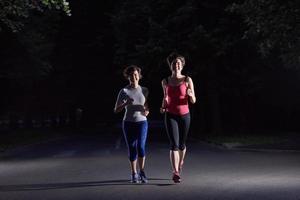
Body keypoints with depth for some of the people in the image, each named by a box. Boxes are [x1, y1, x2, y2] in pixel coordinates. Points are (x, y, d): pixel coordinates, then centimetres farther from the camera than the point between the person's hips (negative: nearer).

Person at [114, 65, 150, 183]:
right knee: (132, 149, 4)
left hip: (142, 122, 1)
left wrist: (147, 111, -3)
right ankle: (134, 173, 20)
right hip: (128, 123, -1)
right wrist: (126, 103, -23)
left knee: (141, 147, -14)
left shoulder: (144, 90, 5)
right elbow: (116, 110, -6)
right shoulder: (124, 91, -3)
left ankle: (142, 172, 4)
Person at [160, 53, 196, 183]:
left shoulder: (187, 80, -3)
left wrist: (191, 94, -25)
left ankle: (180, 162, 45)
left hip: (184, 115, 0)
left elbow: (193, 101, -3)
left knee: (181, 144, 14)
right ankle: (175, 173, -13)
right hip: (170, 116, 0)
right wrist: (163, 107, -1)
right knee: (174, 144, -14)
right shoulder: (165, 81, 3)